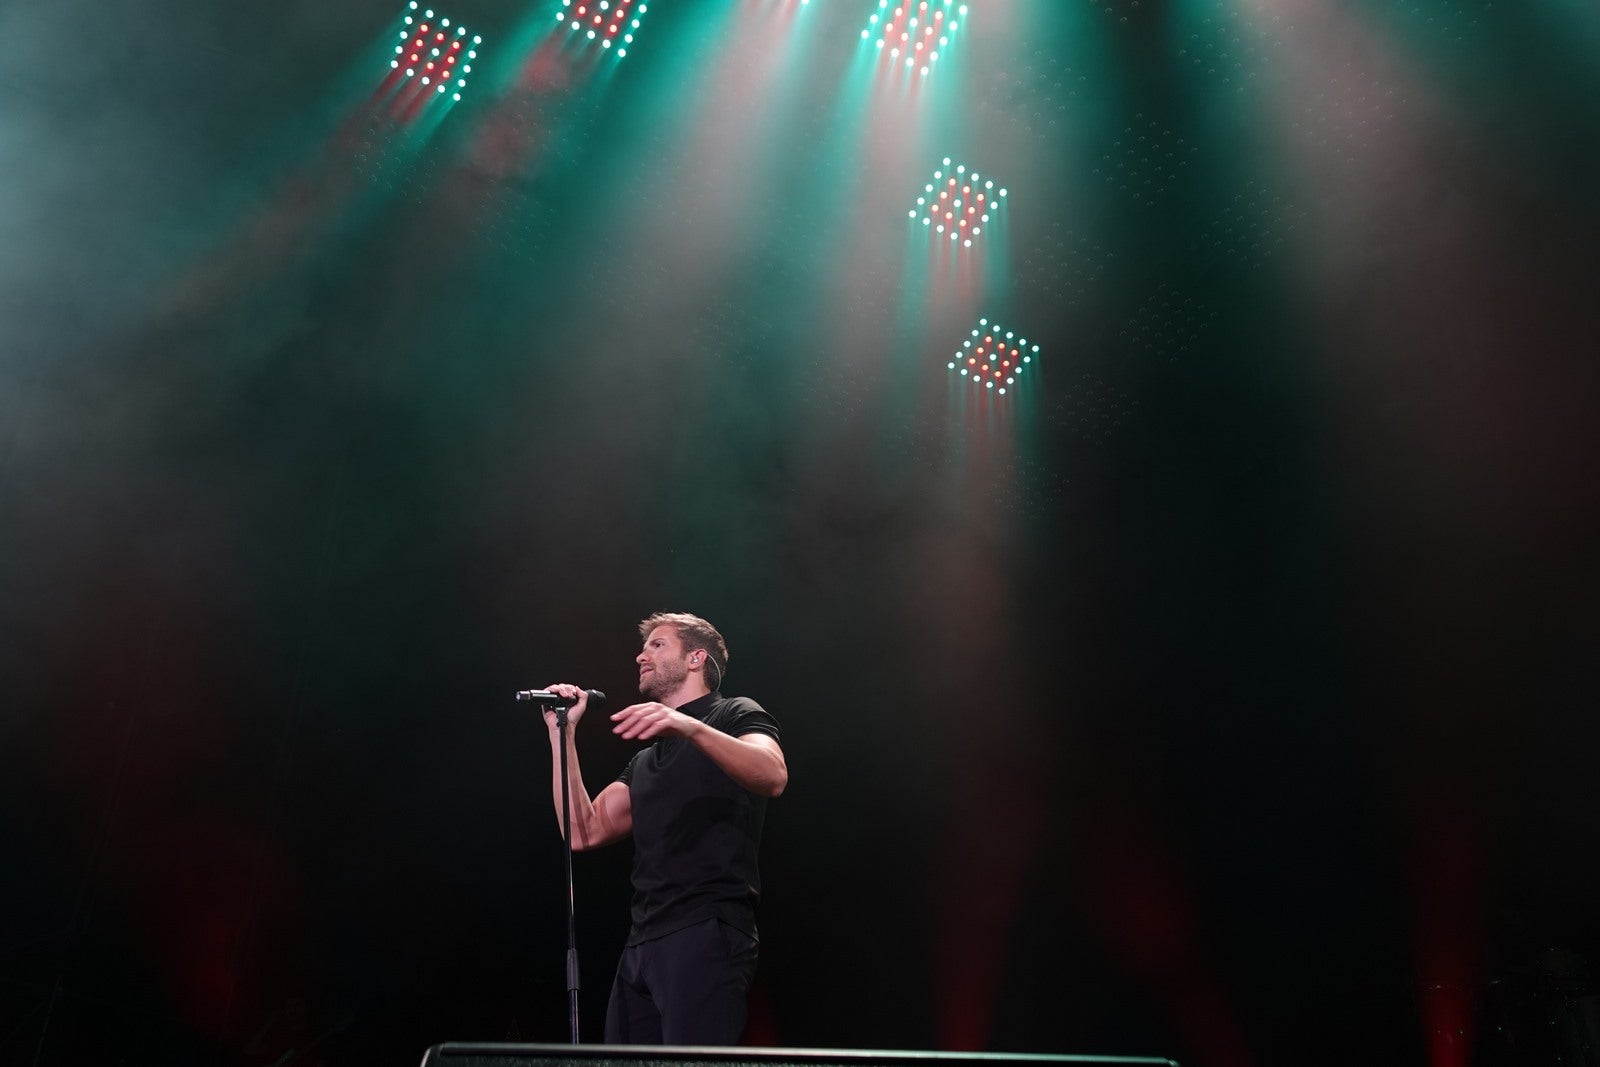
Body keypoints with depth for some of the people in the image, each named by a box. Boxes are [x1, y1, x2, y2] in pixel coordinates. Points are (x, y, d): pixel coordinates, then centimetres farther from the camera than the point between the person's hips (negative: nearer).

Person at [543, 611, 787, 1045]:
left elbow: (773, 776, -18)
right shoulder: (645, 760, 26)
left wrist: (690, 726, -32)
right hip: (641, 944, 7)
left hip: (707, 933, -7)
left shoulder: (735, 715, 5)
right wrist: (563, 732, 12)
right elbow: (584, 832, 14)